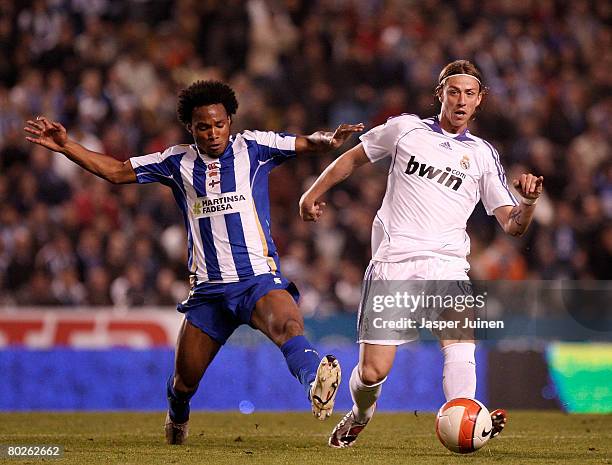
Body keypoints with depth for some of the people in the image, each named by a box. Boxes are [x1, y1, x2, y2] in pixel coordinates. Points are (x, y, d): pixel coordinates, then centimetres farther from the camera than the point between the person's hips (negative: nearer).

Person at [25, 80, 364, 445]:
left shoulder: (253, 147, 3)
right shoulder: (178, 163, 9)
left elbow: (306, 143, -2)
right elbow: (116, 171, 11)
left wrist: (329, 140, -25)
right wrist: (65, 146, 3)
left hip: (259, 279, -3)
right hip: (209, 289, 3)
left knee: (288, 325, -36)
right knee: (185, 378, 9)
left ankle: (315, 383, -60)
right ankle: (178, 416, 42)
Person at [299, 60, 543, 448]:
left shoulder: (483, 155, 12)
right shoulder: (405, 129, 9)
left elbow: (513, 226, 8)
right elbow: (354, 157, 23)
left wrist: (529, 201, -12)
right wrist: (314, 193, 18)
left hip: (446, 262, 1)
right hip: (392, 262, -1)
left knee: (460, 340, -29)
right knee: (373, 372, -4)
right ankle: (360, 415, 27)